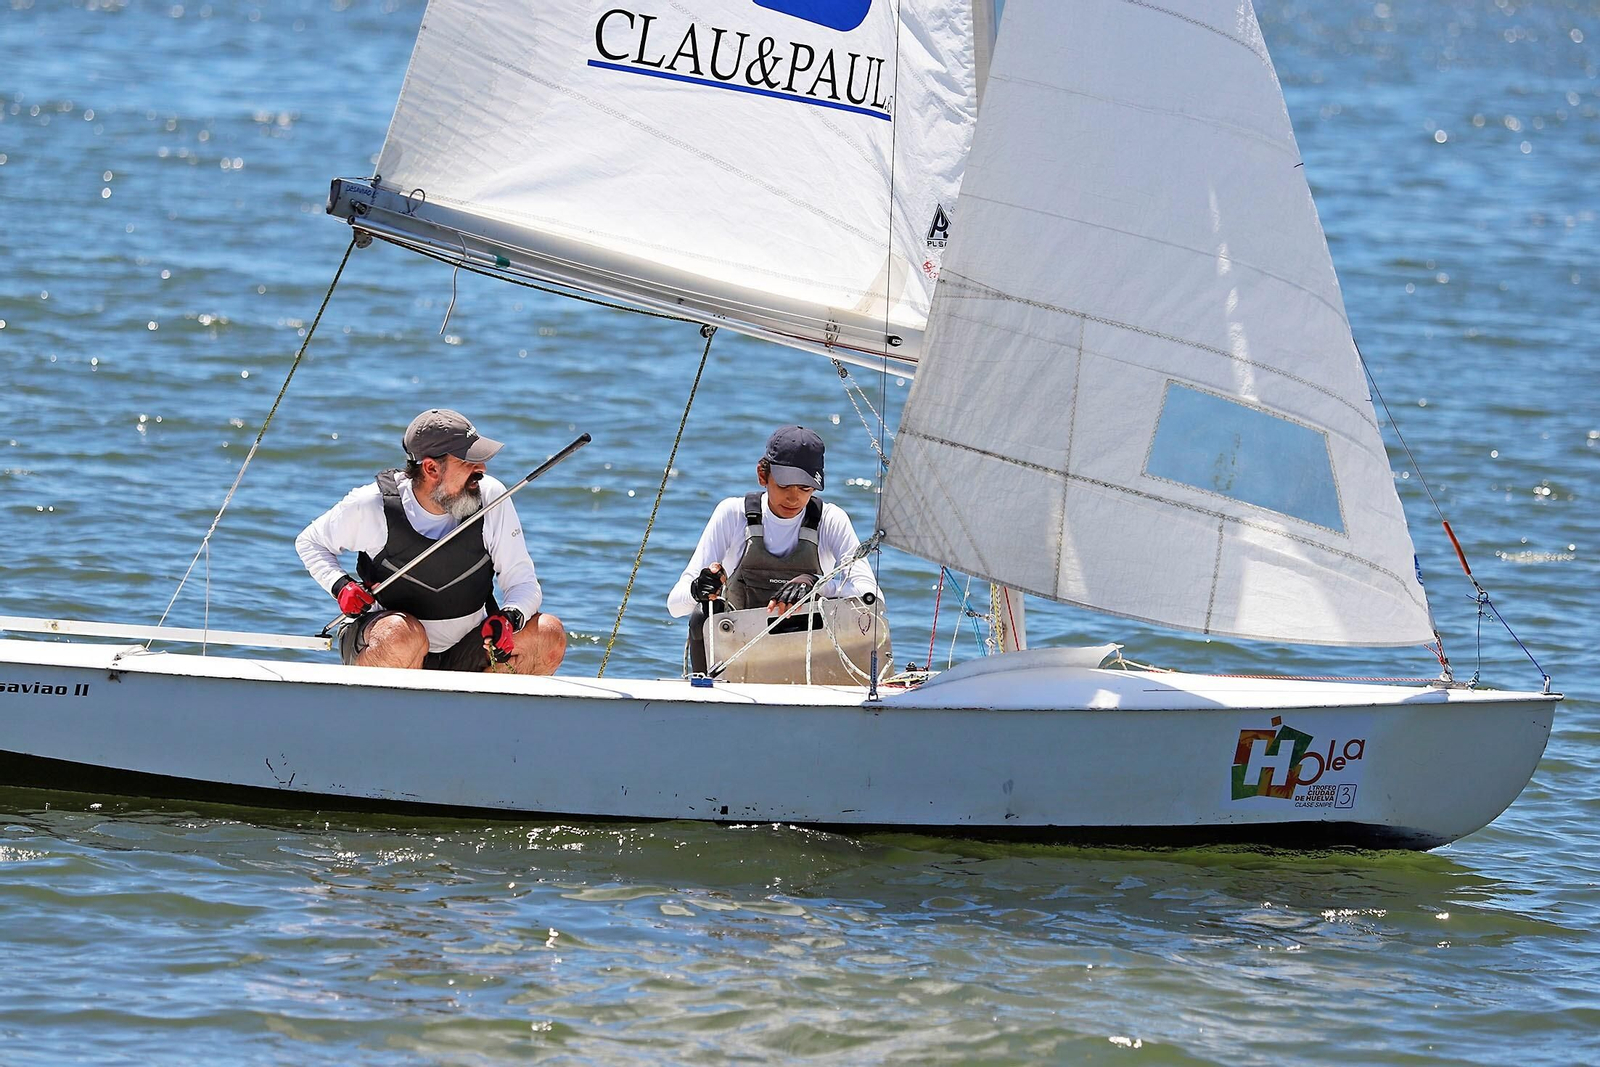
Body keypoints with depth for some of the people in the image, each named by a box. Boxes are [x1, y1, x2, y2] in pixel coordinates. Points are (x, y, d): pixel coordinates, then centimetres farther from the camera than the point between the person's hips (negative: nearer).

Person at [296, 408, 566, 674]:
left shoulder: (491, 497, -9)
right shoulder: (372, 506, -12)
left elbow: (523, 583, -6)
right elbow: (309, 542, 7)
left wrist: (510, 618, -29)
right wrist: (341, 586, -13)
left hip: (466, 656, 3)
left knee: (549, 633, -19)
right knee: (404, 634, -39)